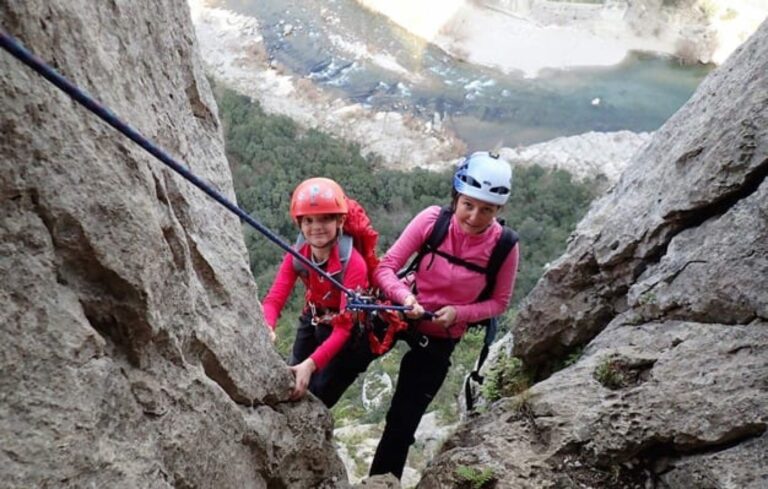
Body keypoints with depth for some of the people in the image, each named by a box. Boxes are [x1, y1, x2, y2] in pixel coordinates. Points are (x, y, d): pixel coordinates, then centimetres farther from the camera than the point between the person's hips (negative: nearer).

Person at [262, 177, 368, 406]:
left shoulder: (353, 263, -30)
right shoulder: (296, 256, -13)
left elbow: (344, 327, -34)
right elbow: (274, 298, -21)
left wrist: (311, 364, -46)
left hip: (348, 331, -4)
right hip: (312, 322, 5)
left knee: (318, 395, -9)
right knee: (291, 385, 0)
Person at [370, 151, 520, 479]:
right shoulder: (432, 220, -22)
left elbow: (499, 302, -7)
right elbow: (386, 267, -18)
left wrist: (458, 313, -23)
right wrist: (404, 296, -38)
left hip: (440, 338, 0)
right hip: (399, 314, 1)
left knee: (402, 421, 9)